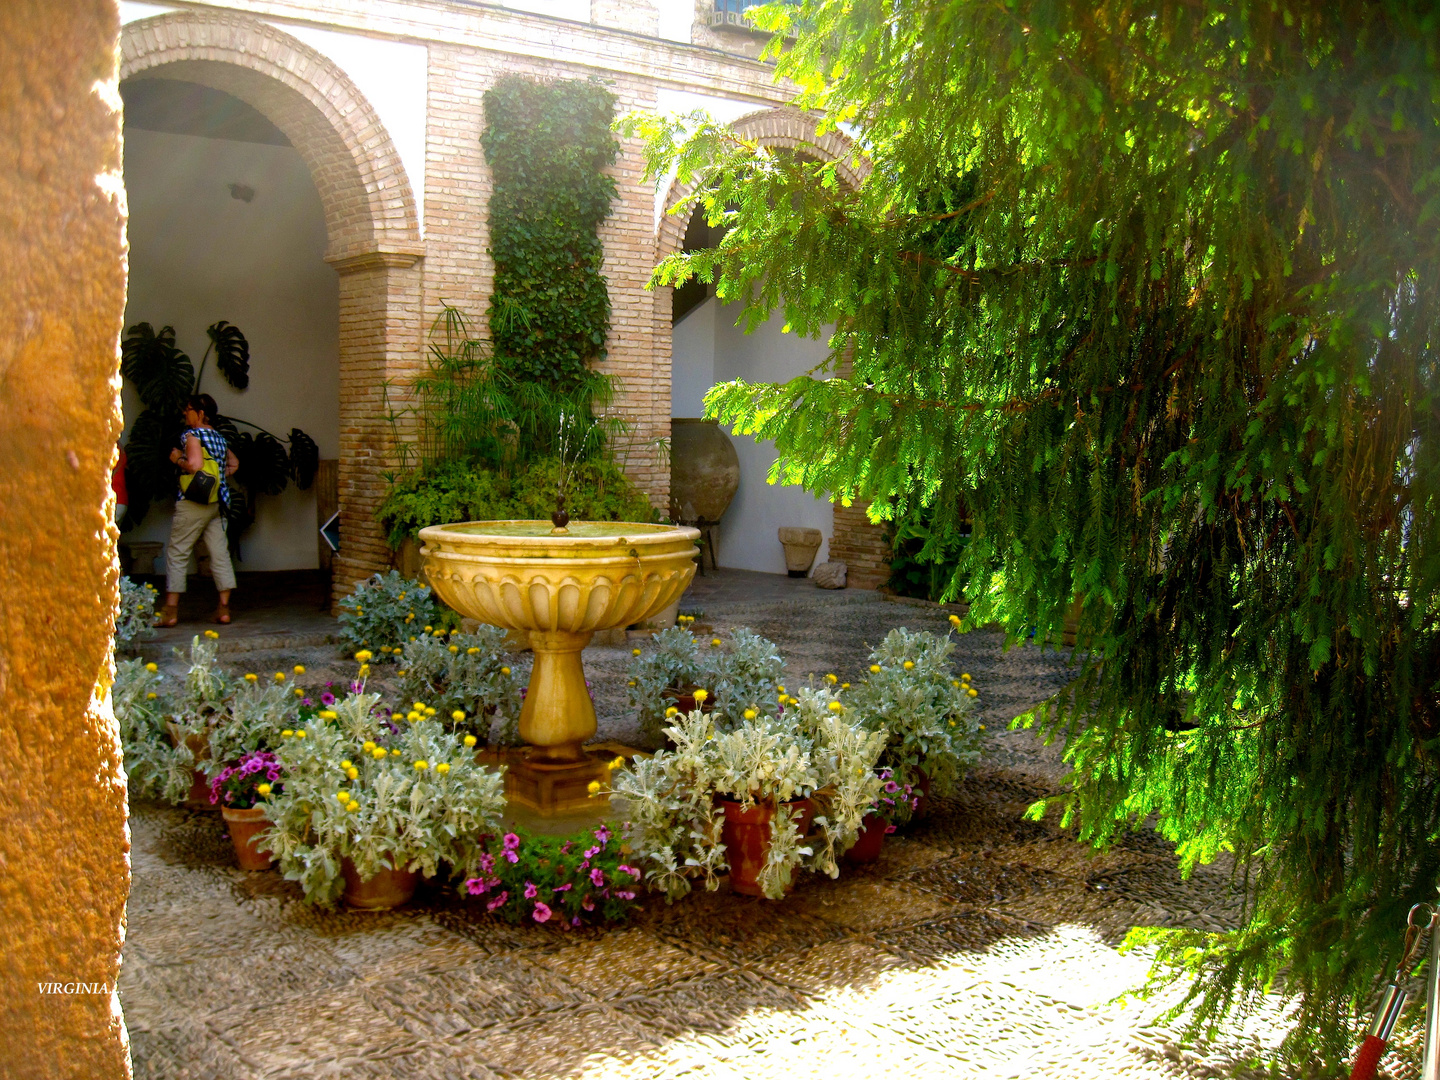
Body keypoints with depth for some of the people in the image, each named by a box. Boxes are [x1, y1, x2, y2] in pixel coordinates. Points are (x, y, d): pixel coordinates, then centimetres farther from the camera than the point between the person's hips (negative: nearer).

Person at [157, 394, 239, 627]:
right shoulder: (219, 437, 14)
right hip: (217, 503, 7)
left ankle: (171, 611, 0)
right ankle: (224, 608, 3)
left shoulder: (192, 435, -9)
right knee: (220, 553, 5)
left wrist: (177, 459, -5)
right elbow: (233, 463, 26)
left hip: (193, 502, -7)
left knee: (177, 553, 0)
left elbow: (194, 465, -22)